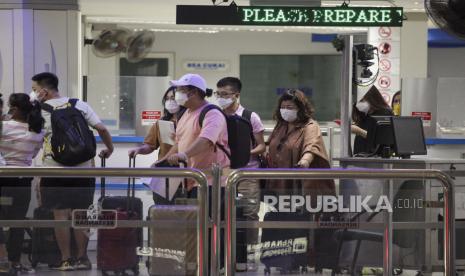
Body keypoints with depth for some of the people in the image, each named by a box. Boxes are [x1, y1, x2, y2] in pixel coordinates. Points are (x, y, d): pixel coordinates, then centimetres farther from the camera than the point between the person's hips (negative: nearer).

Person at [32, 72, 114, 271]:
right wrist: (109, 149, 18)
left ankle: (66, 260, 2)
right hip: (83, 168, 3)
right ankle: (82, 258, 12)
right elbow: (101, 129, 2)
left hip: (55, 169, -3)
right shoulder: (80, 105, 7)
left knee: (60, 214, 2)